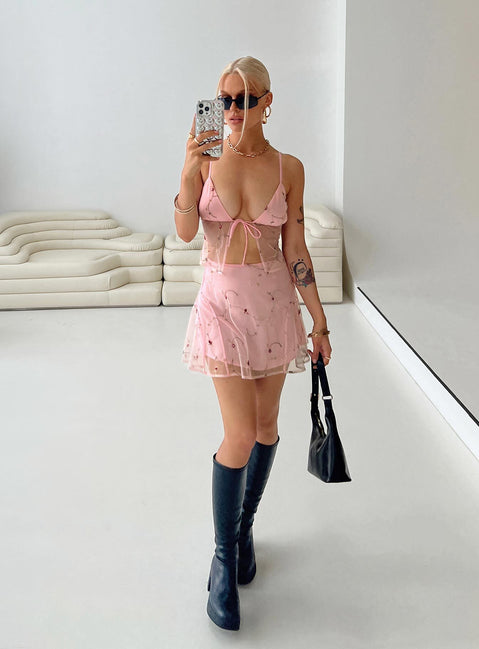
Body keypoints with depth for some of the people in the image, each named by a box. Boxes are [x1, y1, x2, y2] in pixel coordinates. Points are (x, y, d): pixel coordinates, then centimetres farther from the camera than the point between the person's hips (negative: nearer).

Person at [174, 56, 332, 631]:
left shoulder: (288, 169, 1)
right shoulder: (206, 158, -1)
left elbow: (294, 250, 3)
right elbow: (185, 232, -13)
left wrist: (319, 320, 2)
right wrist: (188, 172, -27)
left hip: (275, 302, 3)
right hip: (223, 300, -2)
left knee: (266, 423, 11)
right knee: (240, 435, -8)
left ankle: (244, 528, 35)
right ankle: (224, 559, 12)